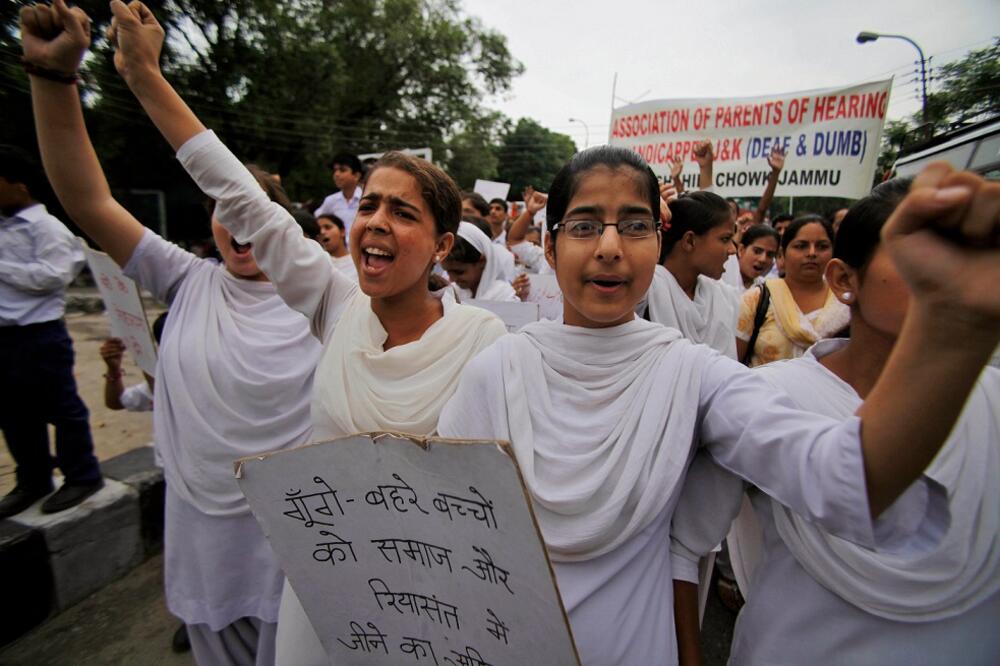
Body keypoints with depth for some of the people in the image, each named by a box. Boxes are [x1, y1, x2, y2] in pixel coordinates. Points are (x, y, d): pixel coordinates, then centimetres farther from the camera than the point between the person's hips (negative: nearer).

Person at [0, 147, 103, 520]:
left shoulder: (44, 226, -10)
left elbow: (53, 275, -21)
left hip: (40, 336, -8)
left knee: (61, 409, 3)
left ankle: (82, 477, 16)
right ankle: (33, 481, 31)